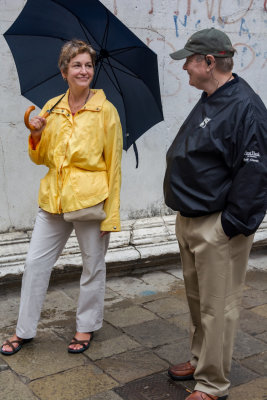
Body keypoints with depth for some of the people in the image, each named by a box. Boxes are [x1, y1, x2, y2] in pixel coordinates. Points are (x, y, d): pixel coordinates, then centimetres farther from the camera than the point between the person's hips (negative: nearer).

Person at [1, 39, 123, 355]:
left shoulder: (105, 110, -7)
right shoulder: (52, 108, 6)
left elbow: (113, 165, -7)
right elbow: (40, 158, 15)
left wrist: (111, 215, -10)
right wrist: (37, 136, -7)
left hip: (90, 199, -4)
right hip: (53, 198, 5)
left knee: (93, 265, 10)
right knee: (35, 262, 10)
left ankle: (86, 327, 31)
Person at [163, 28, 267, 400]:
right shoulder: (207, 101, 13)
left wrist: (232, 225, -21)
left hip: (218, 229, -10)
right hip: (189, 220, 10)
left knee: (217, 308, 3)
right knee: (197, 299, 21)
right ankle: (200, 360, 40)